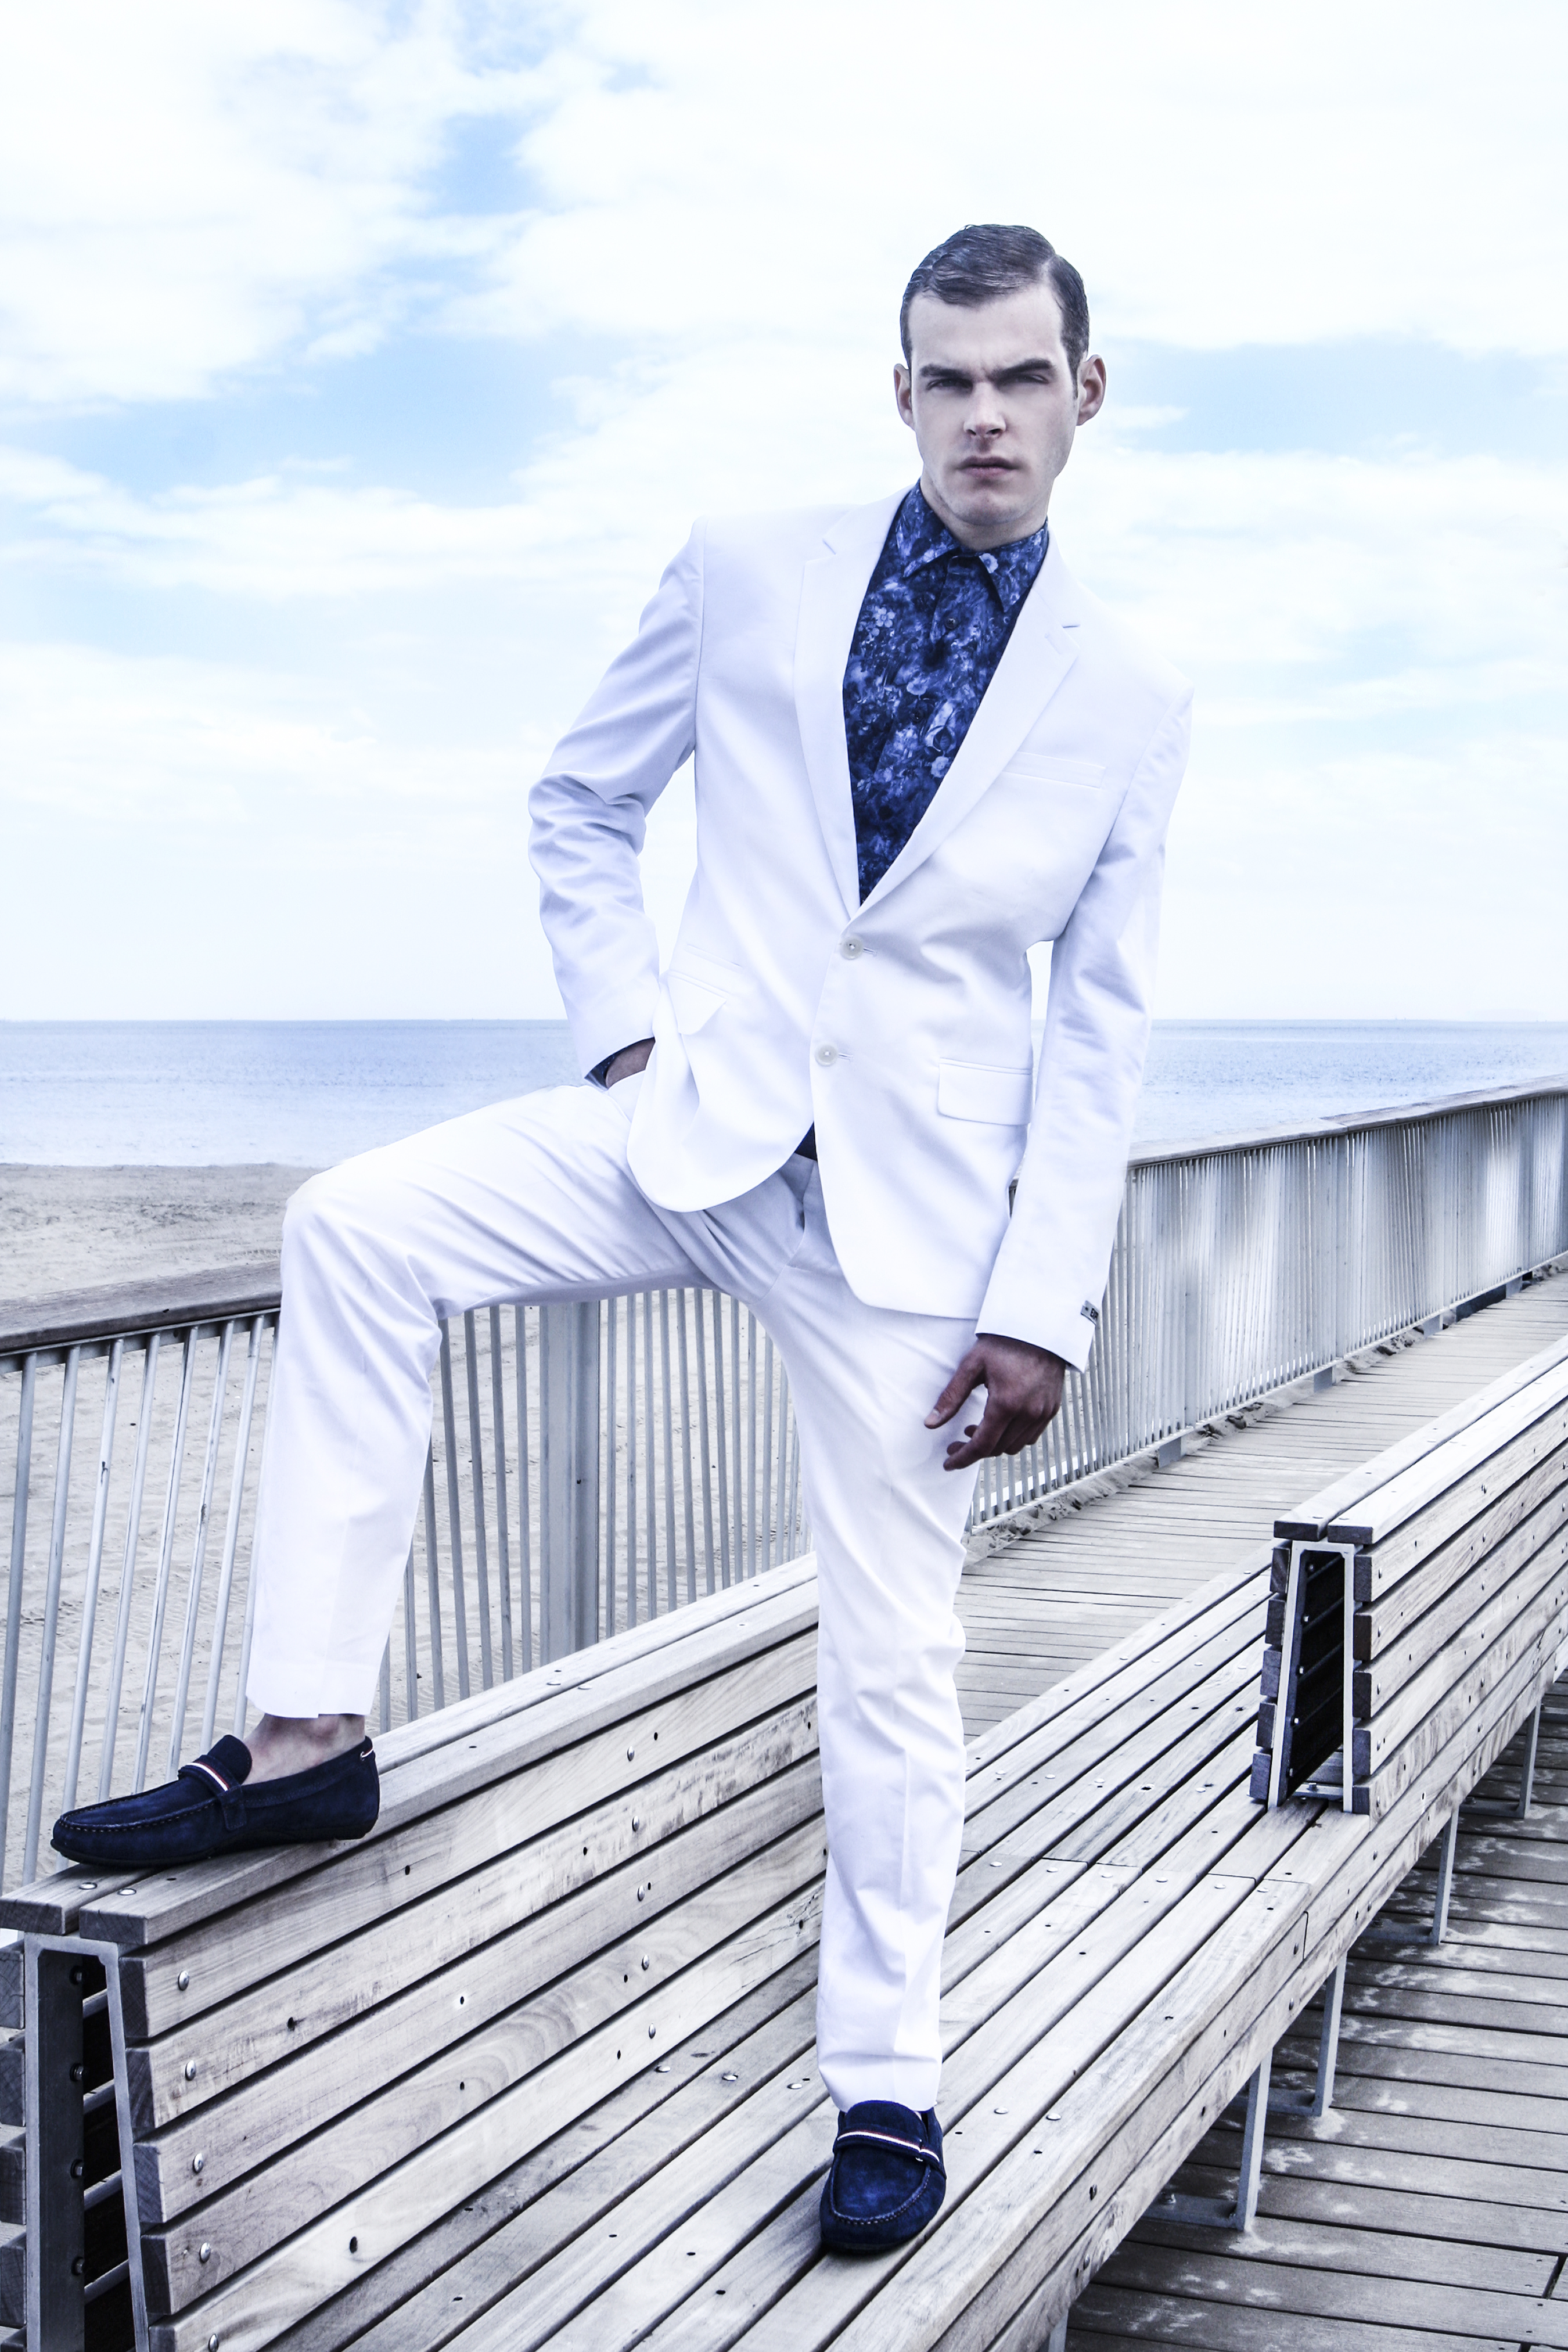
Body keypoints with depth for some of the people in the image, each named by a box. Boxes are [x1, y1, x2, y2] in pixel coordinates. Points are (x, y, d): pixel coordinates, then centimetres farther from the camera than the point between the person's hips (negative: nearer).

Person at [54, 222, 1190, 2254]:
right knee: (358, 1227, -21)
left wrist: (1045, 1304, -3)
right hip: (696, 1118, 2)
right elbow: (579, 804, 13)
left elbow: (1096, 1035, 3)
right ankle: (308, 1736, -12)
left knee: (895, 1660, 3)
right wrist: (623, 1024, -2)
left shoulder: (1129, 701, 2)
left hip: (915, 1201, -1)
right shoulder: (748, 574, 3)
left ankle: (884, 2080, 20)